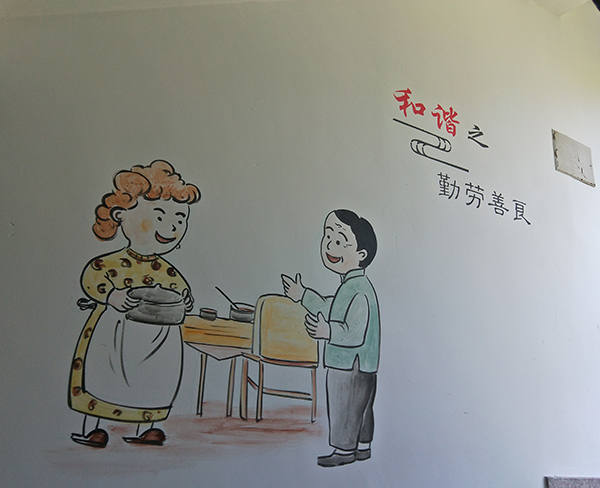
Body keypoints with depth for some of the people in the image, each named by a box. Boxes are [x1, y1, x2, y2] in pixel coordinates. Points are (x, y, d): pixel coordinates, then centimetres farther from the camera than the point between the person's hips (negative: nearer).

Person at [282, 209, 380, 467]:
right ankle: (362, 447, 34)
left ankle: (344, 449, 21)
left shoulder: (360, 291, -26)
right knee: (360, 407, 20)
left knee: (345, 407, 6)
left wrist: (328, 332, -40)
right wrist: (303, 295, 22)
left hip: (351, 365, -10)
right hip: (352, 363, 10)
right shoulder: (351, 286, 6)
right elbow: (331, 310, 19)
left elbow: (356, 334, -29)